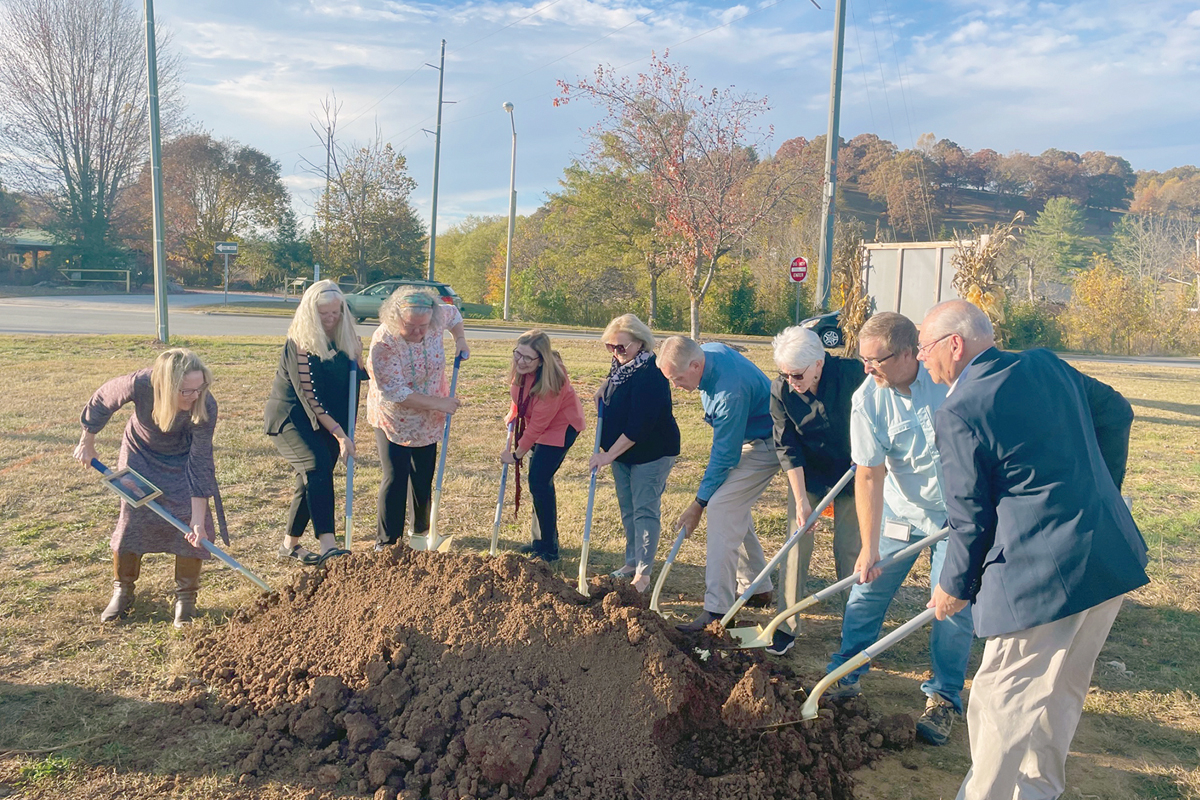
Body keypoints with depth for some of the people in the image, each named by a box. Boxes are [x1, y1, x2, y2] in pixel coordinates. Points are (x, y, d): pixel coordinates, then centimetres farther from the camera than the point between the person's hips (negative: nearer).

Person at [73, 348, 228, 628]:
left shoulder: (205, 407, -36)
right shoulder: (139, 384, -37)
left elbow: (200, 464, -29)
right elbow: (101, 402, -13)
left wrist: (198, 518, -30)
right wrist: (87, 442, 0)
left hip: (183, 459, -1)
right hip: (140, 453, 1)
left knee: (190, 523, -8)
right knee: (131, 518, 2)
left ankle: (185, 598, 8)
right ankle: (122, 592, 23)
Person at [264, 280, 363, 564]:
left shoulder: (345, 340, 4)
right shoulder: (299, 343, -16)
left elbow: (354, 376, 17)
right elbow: (309, 395, -20)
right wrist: (339, 434, -24)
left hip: (327, 420, 7)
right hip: (289, 416, -7)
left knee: (312, 482, 6)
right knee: (317, 464, -27)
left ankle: (290, 544, 23)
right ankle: (327, 544, -36)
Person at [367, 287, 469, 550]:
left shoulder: (436, 320, -16)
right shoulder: (383, 342, -29)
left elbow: (453, 313, 10)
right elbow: (395, 392, -30)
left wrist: (460, 339, -6)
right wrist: (438, 403, -27)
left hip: (428, 421, 4)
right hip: (393, 420, -4)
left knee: (424, 478, 14)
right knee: (395, 479, -7)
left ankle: (421, 531, 34)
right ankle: (386, 541, 8)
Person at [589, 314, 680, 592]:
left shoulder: (650, 374, -25)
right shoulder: (621, 365, 4)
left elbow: (639, 426, -29)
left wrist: (608, 455, -24)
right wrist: (604, 389, 2)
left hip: (651, 452, -9)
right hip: (622, 451, 9)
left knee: (645, 510, -5)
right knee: (627, 508, 14)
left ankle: (643, 573, 1)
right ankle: (632, 562, 26)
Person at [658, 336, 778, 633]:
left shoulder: (730, 392, -35)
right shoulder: (709, 351, -8)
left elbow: (724, 456, -27)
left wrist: (698, 505, -19)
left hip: (763, 446, -10)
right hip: (740, 437, 10)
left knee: (722, 508, -19)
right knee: (735, 509, 13)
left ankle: (717, 610, -18)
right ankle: (756, 587, 27)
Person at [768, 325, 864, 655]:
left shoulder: (852, 374, -23)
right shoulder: (781, 390, -18)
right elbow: (787, 448, -15)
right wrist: (801, 498, -17)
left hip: (851, 474, -1)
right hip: (806, 474, 1)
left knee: (849, 548, 2)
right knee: (798, 545, -1)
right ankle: (786, 626, 8)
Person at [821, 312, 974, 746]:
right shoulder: (868, 400, -18)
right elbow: (869, 475, -18)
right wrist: (869, 546, -21)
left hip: (960, 510, -1)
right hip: (901, 511, 1)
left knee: (953, 607, -2)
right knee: (866, 593, 4)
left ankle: (944, 698, 16)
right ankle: (845, 675, 24)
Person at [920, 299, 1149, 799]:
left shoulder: (958, 413, -15)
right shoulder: (1047, 365, 7)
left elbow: (971, 519, -11)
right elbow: (1116, 413, 20)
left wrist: (954, 587, 5)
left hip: (1040, 578, -9)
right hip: (1113, 561, 9)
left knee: (1004, 702, 3)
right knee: (1060, 691, 23)